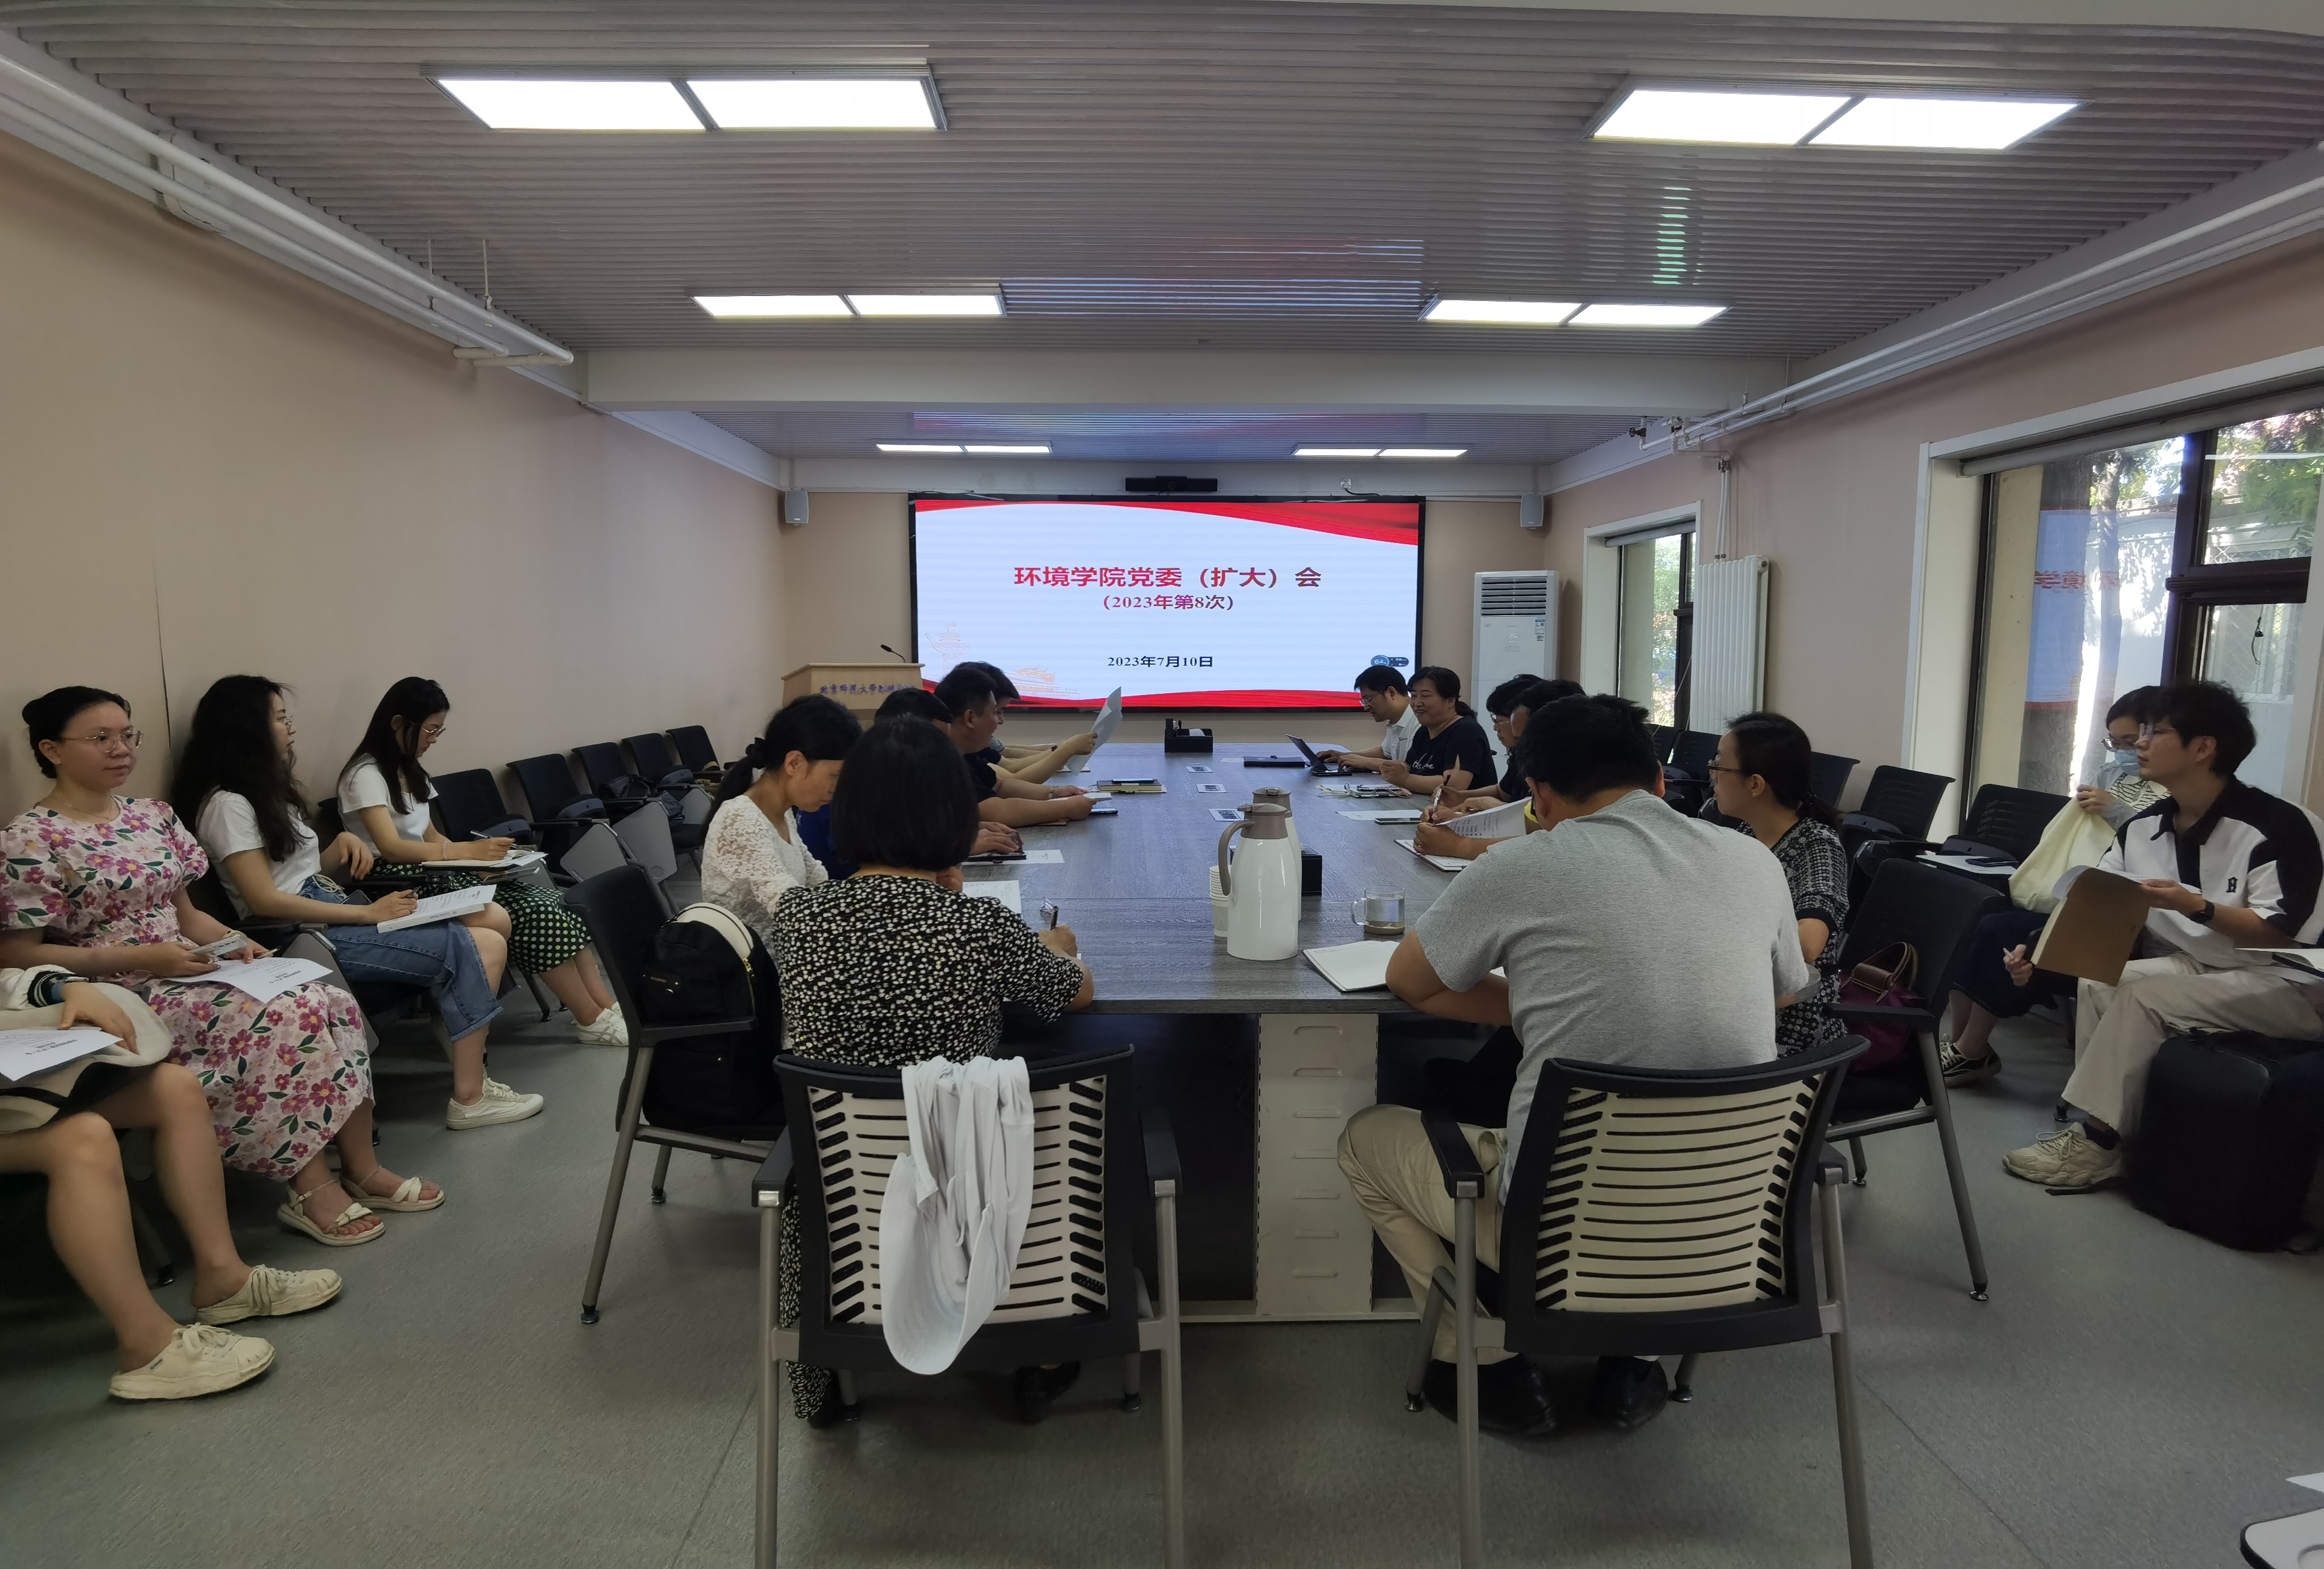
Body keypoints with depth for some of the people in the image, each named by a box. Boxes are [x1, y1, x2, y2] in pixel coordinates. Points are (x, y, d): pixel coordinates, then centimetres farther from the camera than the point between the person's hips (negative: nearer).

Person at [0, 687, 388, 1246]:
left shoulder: (153, 816, 13)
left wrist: (234, 943, -3)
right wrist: (142, 957, -18)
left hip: (185, 973, 6)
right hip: (121, 999, -6)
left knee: (329, 1003, -20)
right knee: (281, 1021, -30)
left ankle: (363, 1167, -16)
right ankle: (311, 1189, -20)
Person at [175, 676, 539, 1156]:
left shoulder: (268, 791, 20)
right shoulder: (227, 804, -9)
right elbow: (264, 901, -17)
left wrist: (343, 845, 4)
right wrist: (367, 913, -17)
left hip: (334, 914, 9)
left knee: (484, 941, -9)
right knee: (464, 948, -17)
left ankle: (471, 1084, -12)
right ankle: (468, 1096, -11)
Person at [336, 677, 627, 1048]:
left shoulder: (407, 770, 18)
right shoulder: (366, 774, -10)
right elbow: (390, 848, -21)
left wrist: (479, 852, -1)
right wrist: (467, 851, -27)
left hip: (435, 873, 8)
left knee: (549, 902, -13)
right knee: (536, 913, -23)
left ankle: (608, 1007, -16)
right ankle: (592, 1019, -14)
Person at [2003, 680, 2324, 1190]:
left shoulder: (2278, 827, -18)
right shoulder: (2142, 829, 3)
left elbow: (2280, 933, -21)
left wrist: (2195, 907, -34)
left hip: (2281, 985, -7)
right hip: (2197, 971, 7)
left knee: (2142, 993, -27)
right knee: (2097, 982, -19)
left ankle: (2097, 1141, -17)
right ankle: (2096, 1131, -14)